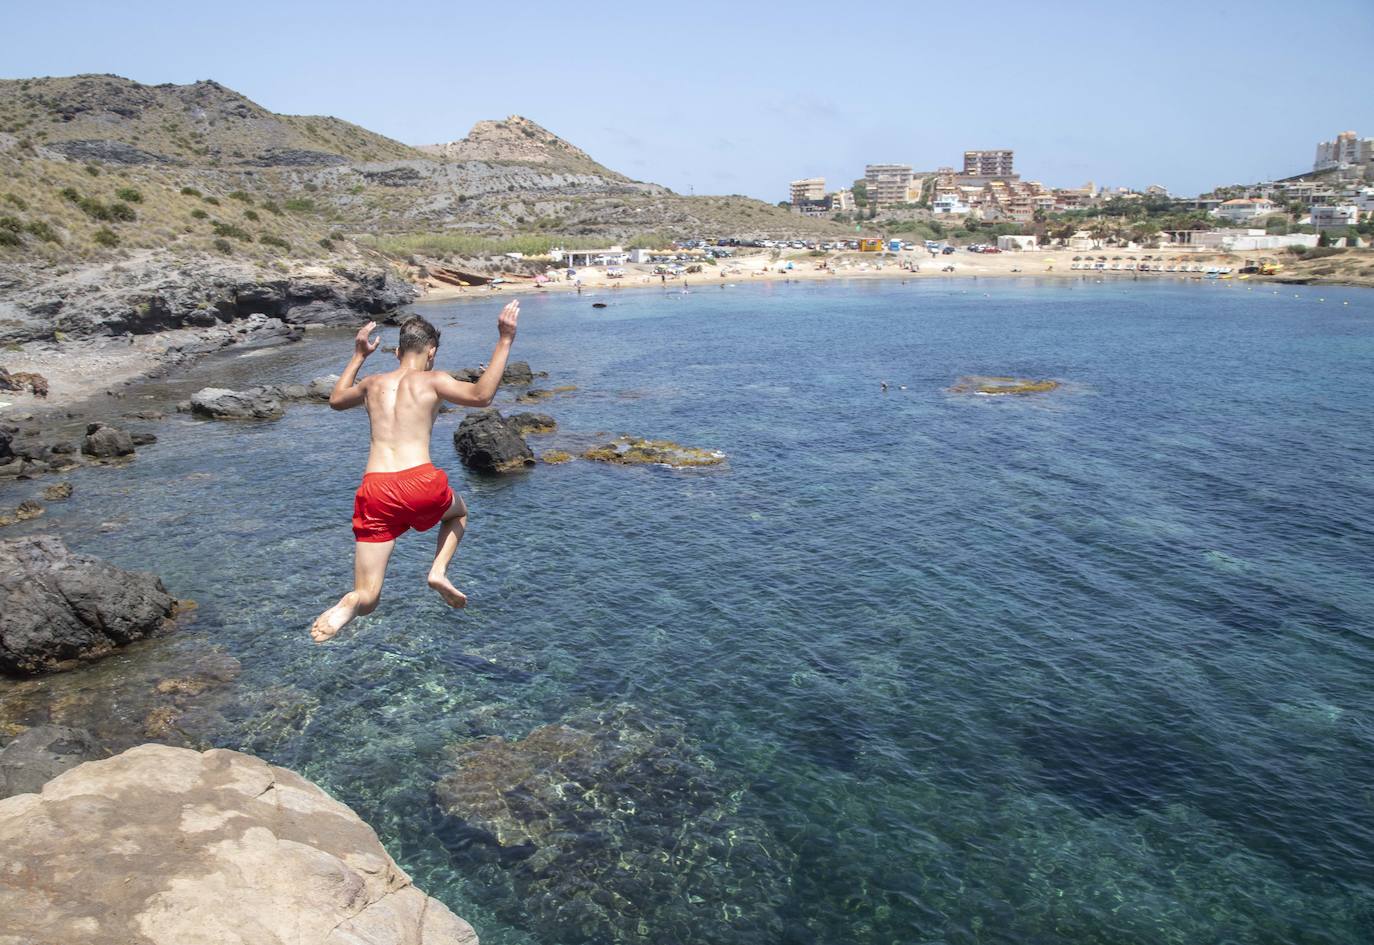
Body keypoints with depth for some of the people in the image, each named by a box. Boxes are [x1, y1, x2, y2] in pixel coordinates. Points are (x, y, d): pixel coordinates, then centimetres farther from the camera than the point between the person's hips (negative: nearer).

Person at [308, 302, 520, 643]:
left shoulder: (372, 383, 19)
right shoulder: (432, 380, 5)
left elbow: (336, 399, 40)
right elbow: (481, 395, -11)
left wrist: (358, 355, 48)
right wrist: (504, 342, -4)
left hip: (375, 490, 3)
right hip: (420, 483, -3)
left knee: (367, 598, 7)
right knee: (458, 513, 36)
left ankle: (350, 605, -30)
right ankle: (439, 570, 9)